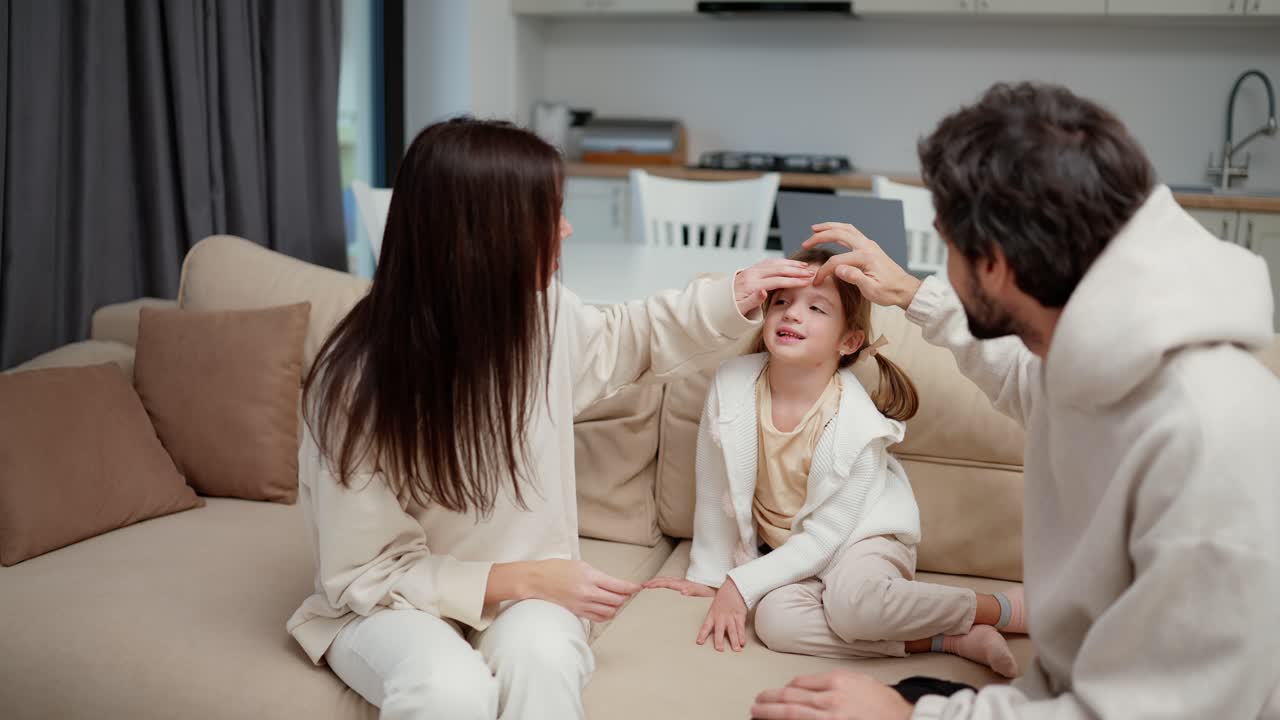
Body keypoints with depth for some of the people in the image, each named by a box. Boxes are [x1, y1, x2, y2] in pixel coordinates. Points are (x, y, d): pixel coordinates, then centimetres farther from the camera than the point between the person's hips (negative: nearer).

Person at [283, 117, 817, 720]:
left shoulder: (541, 310, -10)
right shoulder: (359, 383, -24)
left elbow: (622, 340, 16)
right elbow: (365, 575, -16)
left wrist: (733, 297, 6)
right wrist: (520, 581, -24)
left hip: (523, 586, 3)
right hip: (392, 602, -3)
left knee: (540, 658, -32)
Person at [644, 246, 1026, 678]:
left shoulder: (859, 426, -24)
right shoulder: (733, 384, -16)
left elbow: (824, 537, -18)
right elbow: (715, 493, -4)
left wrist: (740, 584, -21)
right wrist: (707, 575, 4)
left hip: (861, 535, -4)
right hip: (787, 549, 4)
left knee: (854, 600, -37)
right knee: (776, 619, -29)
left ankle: (998, 609, -12)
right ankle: (949, 640, -18)